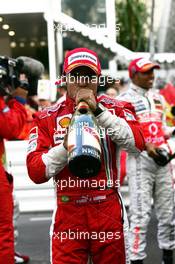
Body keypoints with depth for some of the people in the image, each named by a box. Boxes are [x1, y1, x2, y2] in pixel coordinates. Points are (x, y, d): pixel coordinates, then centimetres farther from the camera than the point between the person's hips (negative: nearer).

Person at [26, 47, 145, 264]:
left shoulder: (114, 109, 2)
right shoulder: (47, 118, 2)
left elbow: (137, 144, -16)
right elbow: (36, 173, -5)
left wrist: (98, 110, -19)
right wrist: (66, 146, -19)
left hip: (109, 211, 1)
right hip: (68, 213, 0)